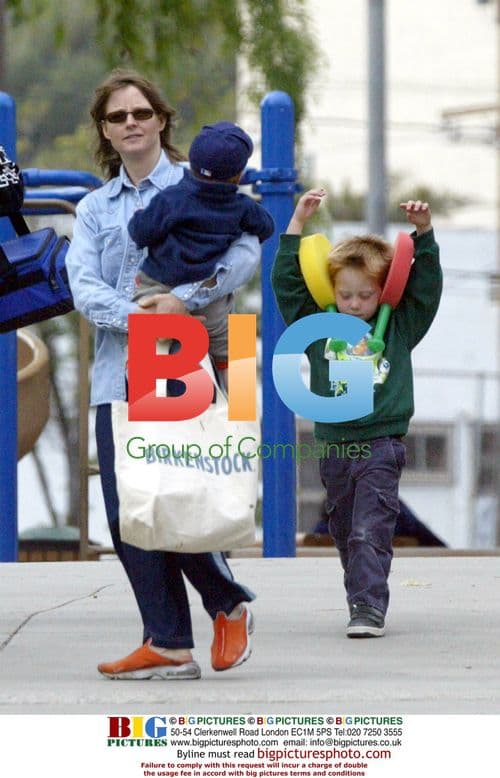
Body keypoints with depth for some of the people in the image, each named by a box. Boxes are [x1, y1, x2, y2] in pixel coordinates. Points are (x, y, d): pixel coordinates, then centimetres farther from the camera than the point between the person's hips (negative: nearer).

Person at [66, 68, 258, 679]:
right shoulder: (95, 209, 17)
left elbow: (244, 250, -9)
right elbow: (83, 284, 3)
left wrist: (183, 300, -20)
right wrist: (132, 315, -17)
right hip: (117, 372, 5)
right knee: (126, 513, -1)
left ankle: (230, 606, 14)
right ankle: (168, 645, 3)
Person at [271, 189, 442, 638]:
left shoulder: (399, 328, 6)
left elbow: (427, 283, 5)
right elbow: (287, 280, 6)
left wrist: (423, 231, -5)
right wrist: (298, 222, 3)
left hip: (381, 445, -3)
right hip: (333, 446, 3)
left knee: (370, 532, -12)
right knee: (345, 534, 10)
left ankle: (368, 608, -17)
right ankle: (365, 602, 20)